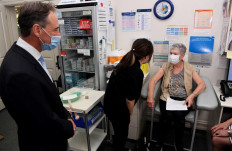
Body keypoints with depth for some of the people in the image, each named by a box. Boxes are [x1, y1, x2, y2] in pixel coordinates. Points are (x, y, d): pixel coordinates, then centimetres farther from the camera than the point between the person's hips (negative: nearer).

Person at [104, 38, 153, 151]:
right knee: (121, 134, 19)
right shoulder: (136, 73, -30)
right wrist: (130, 114, -3)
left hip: (109, 104, 8)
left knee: (119, 131, 29)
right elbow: (130, 99, -21)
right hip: (118, 109, -8)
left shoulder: (126, 62, -4)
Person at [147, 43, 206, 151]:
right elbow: (153, 80, -4)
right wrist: (150, 96, -20)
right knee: (168, 115, -29)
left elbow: (202, 84, 1)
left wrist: (192, 96, -18)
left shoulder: (189, 68, 6)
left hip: (184, 100, 0)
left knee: (178, 115, -30)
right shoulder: (166, 66, 6)